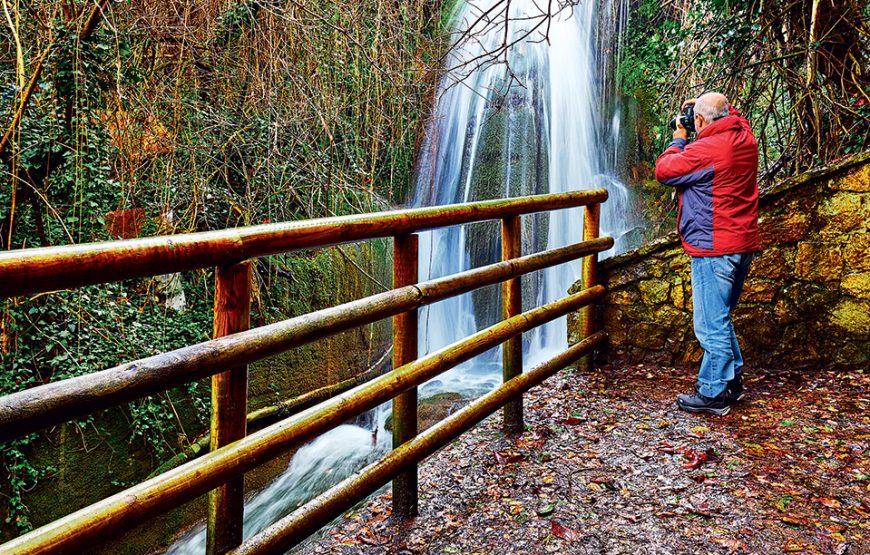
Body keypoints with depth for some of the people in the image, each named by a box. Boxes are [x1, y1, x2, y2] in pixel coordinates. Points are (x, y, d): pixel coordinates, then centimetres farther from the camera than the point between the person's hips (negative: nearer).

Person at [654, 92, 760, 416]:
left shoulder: (705, 150, -20)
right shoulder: (744, 137, 7)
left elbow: (663, 171, -8)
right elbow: (732, 115, 31)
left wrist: (679, 140, 6)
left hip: (714, 249, -10)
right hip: (742, 245, 10)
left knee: (711, 324, -1)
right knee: (721, 318, 21)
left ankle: (713, 394, 8)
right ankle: (733, 381, 30)